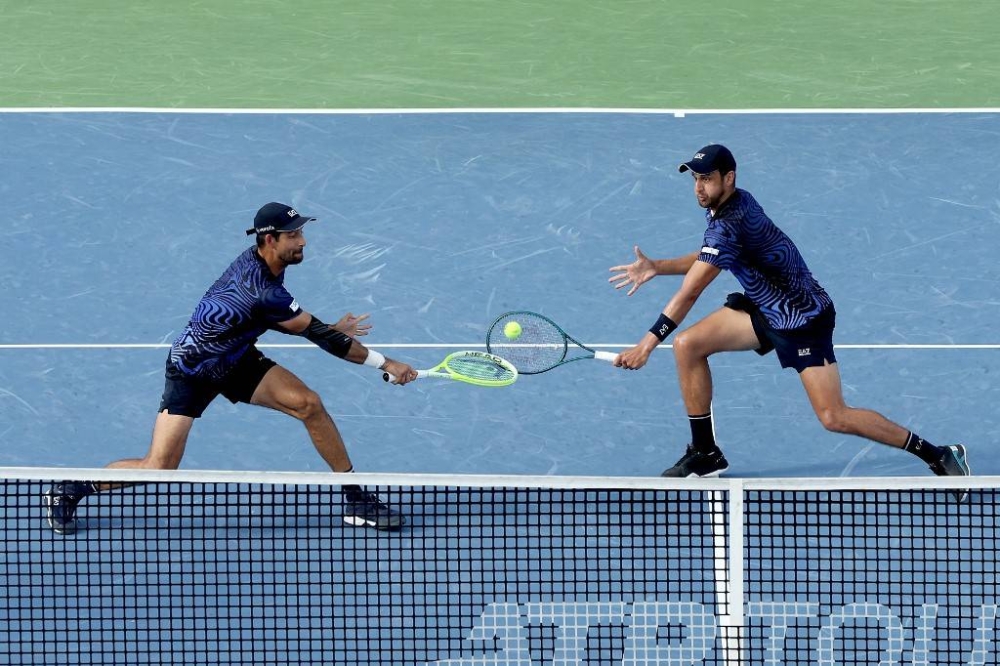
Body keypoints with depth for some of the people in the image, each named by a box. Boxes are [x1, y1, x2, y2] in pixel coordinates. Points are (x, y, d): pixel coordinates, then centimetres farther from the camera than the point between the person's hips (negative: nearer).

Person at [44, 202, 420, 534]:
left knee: (308, 403, -10)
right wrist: (385, 364, -23)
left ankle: (356, 498, 1)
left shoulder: (258, 261, -9)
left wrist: (330, 330, -2)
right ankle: (70, 489, 12)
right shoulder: (262, 292, -35)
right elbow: (319, 335, -29)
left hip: (237, 360, 8)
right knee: (158, 470, -12)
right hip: (192, 371, -8)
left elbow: (291, 321, 9)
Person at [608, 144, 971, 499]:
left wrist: (647, 343, -25)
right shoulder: (733, 202, -1)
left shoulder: (730, 224, -29)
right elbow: (707, 260, 17)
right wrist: (656, 267, 4)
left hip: (804, 319, -9)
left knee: (834, 418, -13)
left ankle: (937, 456, -1)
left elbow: (688, 294, -28)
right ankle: (705, 454, 10)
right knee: (688, 345, -1)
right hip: (764, 308, 9)